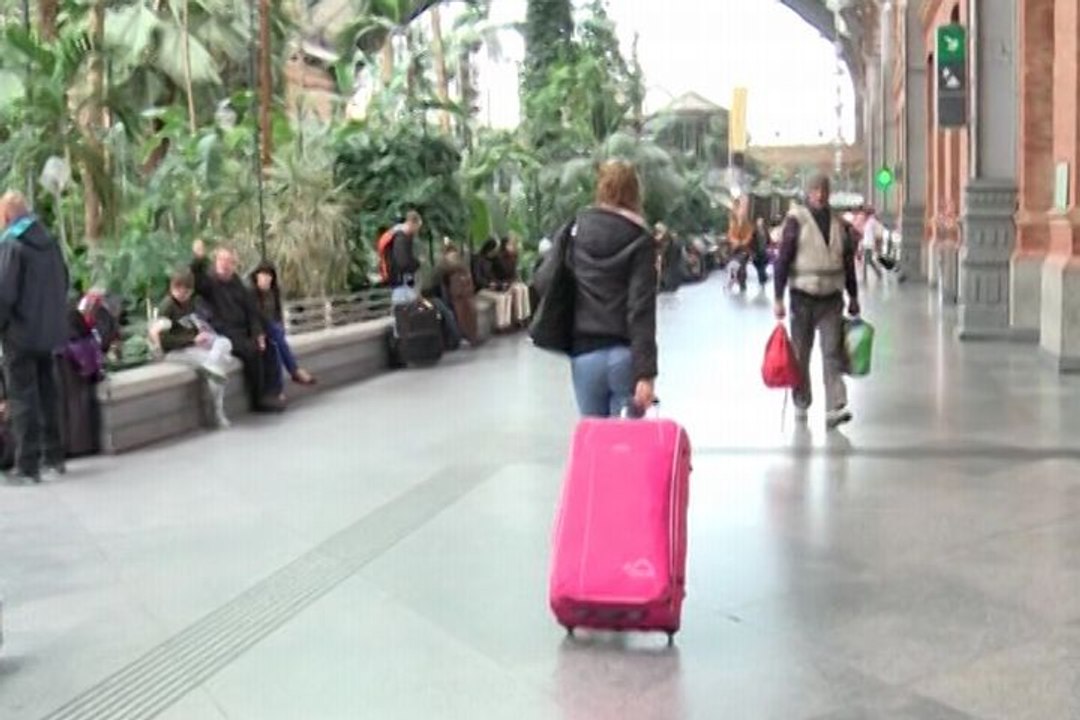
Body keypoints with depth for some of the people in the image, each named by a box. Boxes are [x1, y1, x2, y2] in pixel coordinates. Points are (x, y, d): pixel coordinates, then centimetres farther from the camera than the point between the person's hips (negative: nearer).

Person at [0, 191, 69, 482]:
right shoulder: (50, 242, 6)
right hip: (50, 332, 7)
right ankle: (54, 456, 23)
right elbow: (63, 284, 14)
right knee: (48, 394, 16)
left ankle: (28, 465, 0)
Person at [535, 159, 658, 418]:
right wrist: (646, 372, -12)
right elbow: (642, 309, -10)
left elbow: (544, 281, 2)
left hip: (585, 354, 2)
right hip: (625, 355, -2)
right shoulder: (640, 240, -3)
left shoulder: (574, 231, 3)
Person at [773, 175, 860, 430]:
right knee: (801, 355, 8)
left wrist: (853, 297, 16)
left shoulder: (840, 224, 8)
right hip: (803, 297, -2)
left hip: (831, 299, 2)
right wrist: (779, 299, -12)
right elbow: (782, 260, -7)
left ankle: (834, 409, -12)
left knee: (833, 353, -7)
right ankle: (801, 404, 23)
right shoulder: (796, 221, -5)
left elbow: (848, 263, 16)